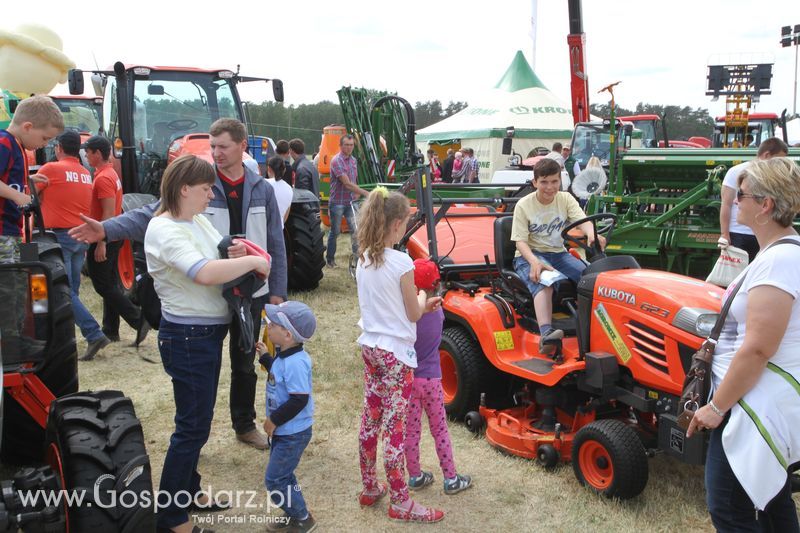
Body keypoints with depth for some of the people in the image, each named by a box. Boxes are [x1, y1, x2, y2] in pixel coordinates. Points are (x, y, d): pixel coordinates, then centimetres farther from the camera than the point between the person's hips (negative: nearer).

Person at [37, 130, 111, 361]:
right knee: (71, 290, 12)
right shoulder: (86, 174, 13)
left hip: (61, 236, -7)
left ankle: (94, 335, -15)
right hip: (82, 237, 7)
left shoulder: (51, 169, -6)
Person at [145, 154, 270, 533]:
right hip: (188, 338, -10)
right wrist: (254, 261, -24)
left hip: (207, 334, 10)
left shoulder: (198, 220, 8)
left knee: (196, 420, 22)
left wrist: (244, 254, -11)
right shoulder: (164, 231, -21)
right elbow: (205, 273, -35)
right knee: (193, 427, 0)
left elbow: (224, 252, 11)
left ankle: (188, 492, 39)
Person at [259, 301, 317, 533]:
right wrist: (265, 357, 15)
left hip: (293, 433, -10)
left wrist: (274, 421, -21)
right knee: (282, 475, 21)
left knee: (274, 479, 0)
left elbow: (299, 399, -30)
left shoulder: (296, 363, -30)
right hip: (284, 430, 10)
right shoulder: (284, 357, 2)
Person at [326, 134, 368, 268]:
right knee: (335, 232, 4)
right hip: (337, 202, -6)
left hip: (350, 202, 6)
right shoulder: (336, 161, -16)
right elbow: (347, 184, -23)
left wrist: (356, 196, 5)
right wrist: (366, 193, -25)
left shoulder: (353, 160, 8)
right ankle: (330, 259, 17)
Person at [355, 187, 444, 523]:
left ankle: (370, 489, 31)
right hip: (396, 352, -7)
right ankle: (400, 504, 12)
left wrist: (421, 304, 15)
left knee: (370, 420, 16)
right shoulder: (401, 262, -18)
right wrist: (422, 300, 11)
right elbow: (413, 315, -9)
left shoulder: (363, 260, 3)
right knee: (394, 427, 0)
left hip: (369, 347, 7)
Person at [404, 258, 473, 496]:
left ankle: (415, 476, 25)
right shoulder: (437, 311, -10)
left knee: (411, 431, 12)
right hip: (431, 379, 1)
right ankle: (451, 479, 19)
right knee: (439, 430, 12)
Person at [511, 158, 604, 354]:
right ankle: (546, 334, -51)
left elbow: (583, 220, -14)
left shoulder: (565, 199, 4)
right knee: (544, 283, -36)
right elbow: (521, 241, -11)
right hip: (529, 256, -4)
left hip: (558, 253, 5)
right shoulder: (524, 205, -6)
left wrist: (591, 234, -39)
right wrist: (534, 262, -31)